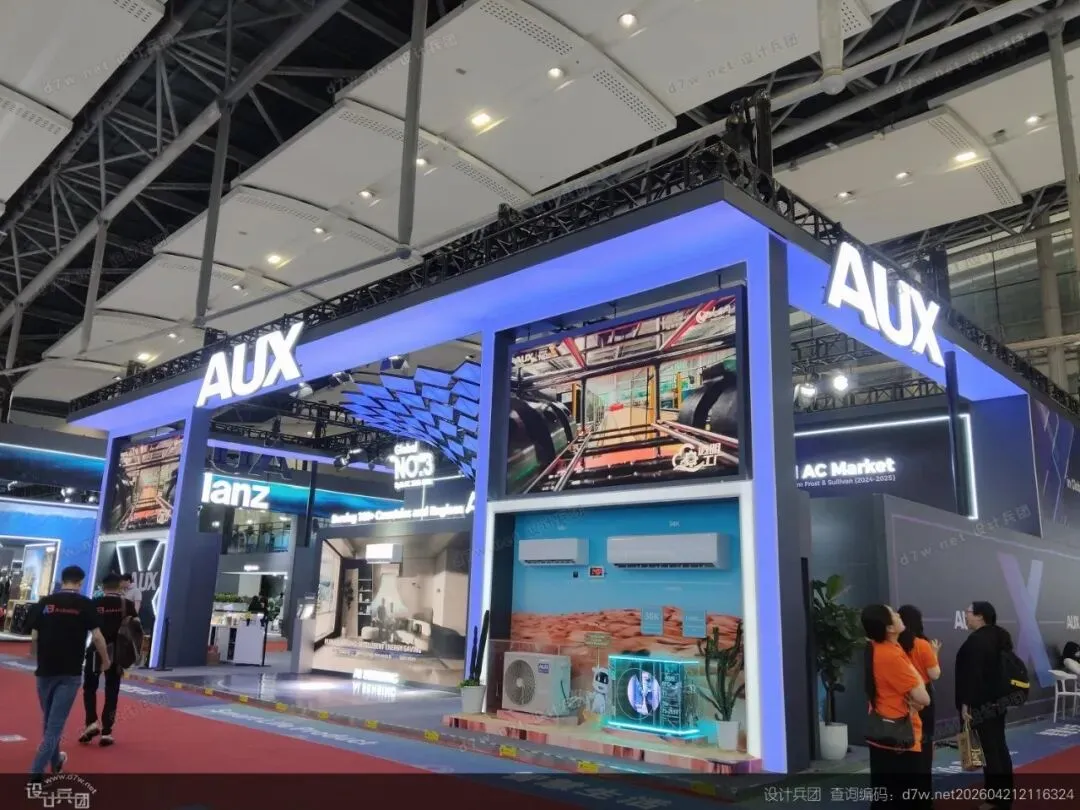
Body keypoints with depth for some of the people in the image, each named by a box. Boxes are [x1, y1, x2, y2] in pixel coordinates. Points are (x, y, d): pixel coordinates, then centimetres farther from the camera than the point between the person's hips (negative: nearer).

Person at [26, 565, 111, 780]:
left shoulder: (44, 602, 2)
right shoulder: (85, 604, -6)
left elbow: (34, 637, 2)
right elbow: (96, 636, -8)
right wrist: (106, 660, 7)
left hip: (45, 670, 3)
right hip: (70, 672, -3)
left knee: (49, 720, 20)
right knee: (56, 723, 2)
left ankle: (55, 761, 37)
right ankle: (36, 773, -5)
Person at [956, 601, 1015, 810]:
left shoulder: (976, 640, -21)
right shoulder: (999, 636, 9)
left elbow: (972, 674, -23)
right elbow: (1000, 667, 16)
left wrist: (966, 703, -19)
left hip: (982, 704, -10)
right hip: (998, 700, 10)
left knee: (989, 750, -3)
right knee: (999, 746, 16)